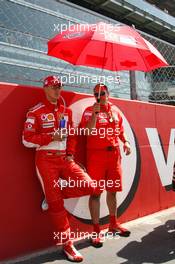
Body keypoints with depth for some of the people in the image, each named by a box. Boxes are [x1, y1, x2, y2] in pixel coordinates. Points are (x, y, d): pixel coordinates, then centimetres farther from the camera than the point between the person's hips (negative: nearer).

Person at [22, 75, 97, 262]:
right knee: (56, 204, -3)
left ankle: (53, 193, 9)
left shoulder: (66, 111, 14)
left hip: (65, 159, 6)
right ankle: (67, 244, 11)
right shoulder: (36, 112, -4)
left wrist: (70, 154, 4)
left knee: (90, 186, -9)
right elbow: (27, 140, -9)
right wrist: (51, 137, -16)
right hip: (46, 160, -5)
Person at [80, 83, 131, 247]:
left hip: (114, 154, 5)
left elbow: (120, 129, 21)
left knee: (112, 190, 14)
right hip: (96, 155, -4)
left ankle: (113, 224, 31)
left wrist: (125, 142, 5)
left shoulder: (115, 111, 13)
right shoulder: (89, 111, -1)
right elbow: (88, 132, -13)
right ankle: (96, 230, 7)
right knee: (95, 192, -3)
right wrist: (95, 113, -18)